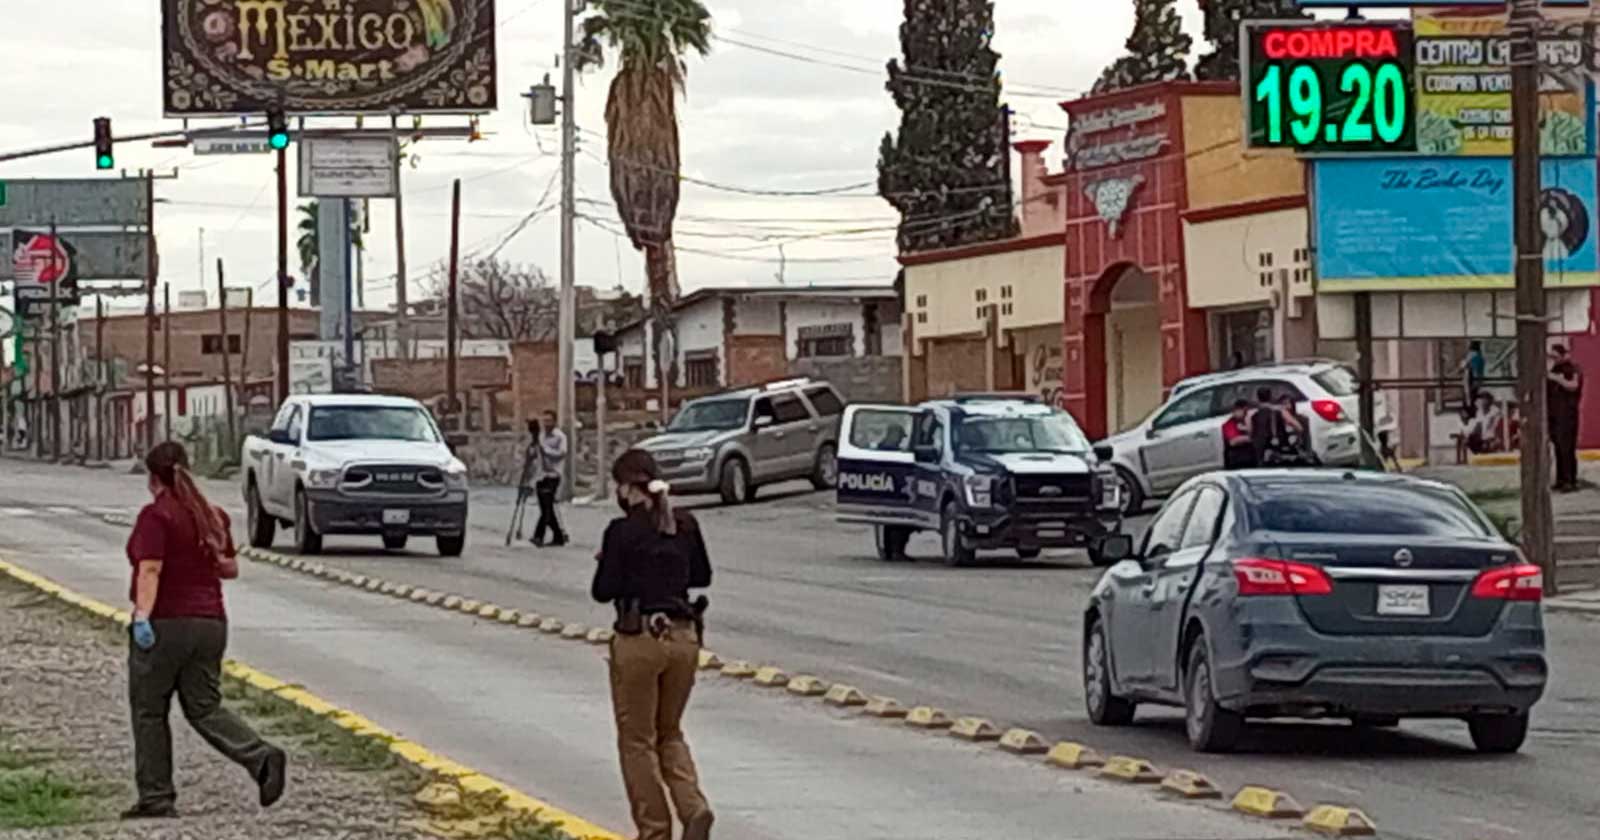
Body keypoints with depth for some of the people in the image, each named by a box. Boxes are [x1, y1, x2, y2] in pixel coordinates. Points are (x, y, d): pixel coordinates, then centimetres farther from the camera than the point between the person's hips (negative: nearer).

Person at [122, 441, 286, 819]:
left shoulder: (156, 516, -10)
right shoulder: (213, 516, 11)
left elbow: (150, 570, -20)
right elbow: (230, 568, 18)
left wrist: (142, 616, -25)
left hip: (165, 625, -6)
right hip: (210, 623, 6)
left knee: (149, 712, 6)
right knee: (204, 708, 10)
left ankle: (156, 798, 8)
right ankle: (262, 757, -12)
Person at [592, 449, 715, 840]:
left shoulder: (623, 531, -13)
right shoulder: (686, 525, 3)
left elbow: (604, 591, -11)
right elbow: (702, 575, 15)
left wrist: (609, 565, 7)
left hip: (639, 639, -5)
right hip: (684, 636, 5)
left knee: (637, 741, 9)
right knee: (670, 734, 19)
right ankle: (694, 808, -3)